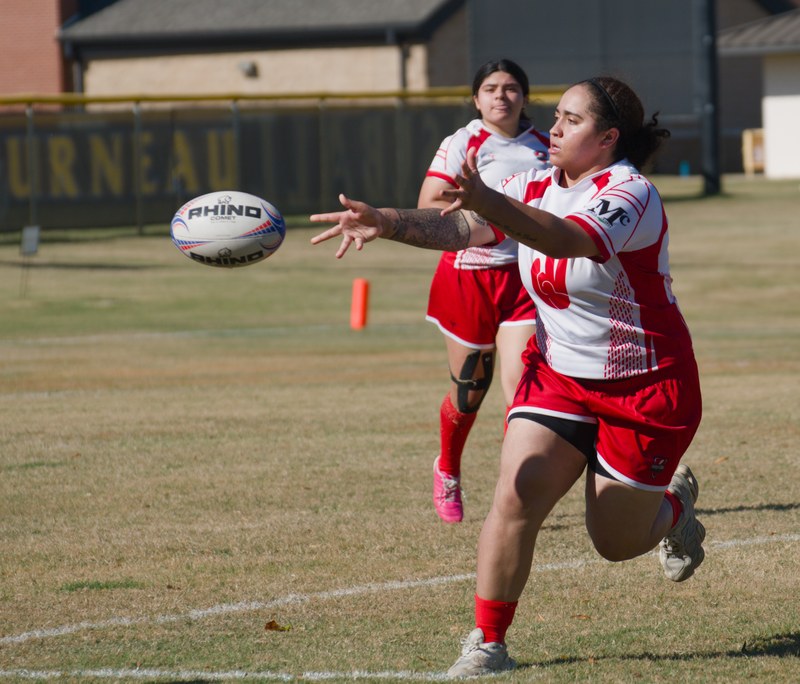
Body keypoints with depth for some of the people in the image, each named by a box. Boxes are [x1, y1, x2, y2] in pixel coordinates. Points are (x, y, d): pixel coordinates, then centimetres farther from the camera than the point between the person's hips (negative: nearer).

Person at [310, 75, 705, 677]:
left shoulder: (629, 194, -22)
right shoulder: (536, 188, -1)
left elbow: (566, 239, -42)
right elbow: (459, 226, -15)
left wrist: (488, 201, -58)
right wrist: (389, 222, -35)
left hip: (645, 389, -5)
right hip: (557, 375, 5)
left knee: (616, 542, 7)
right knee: (516, 497, -15)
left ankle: (676, 501, 41)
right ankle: (488, 643, -6)